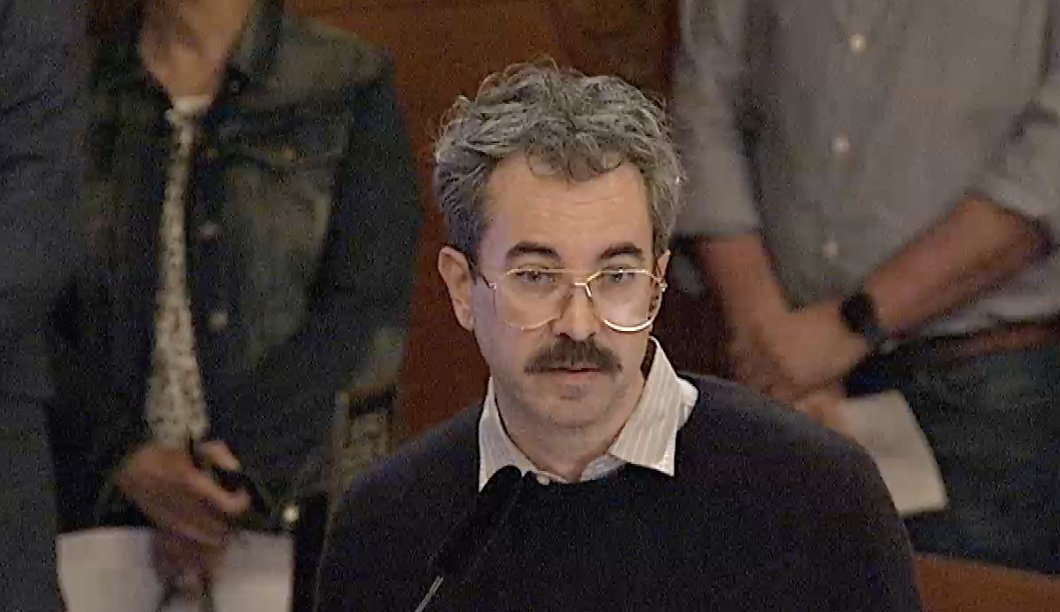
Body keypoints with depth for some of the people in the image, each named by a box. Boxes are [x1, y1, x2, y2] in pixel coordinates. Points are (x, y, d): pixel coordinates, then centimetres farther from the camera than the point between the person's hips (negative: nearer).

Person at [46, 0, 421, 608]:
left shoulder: (353, 88, 3)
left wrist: (232, 466, -12)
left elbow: (369, 312, -4)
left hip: (294, 506, -1)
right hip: (103, 513, 1)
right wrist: (128, 459, -11)